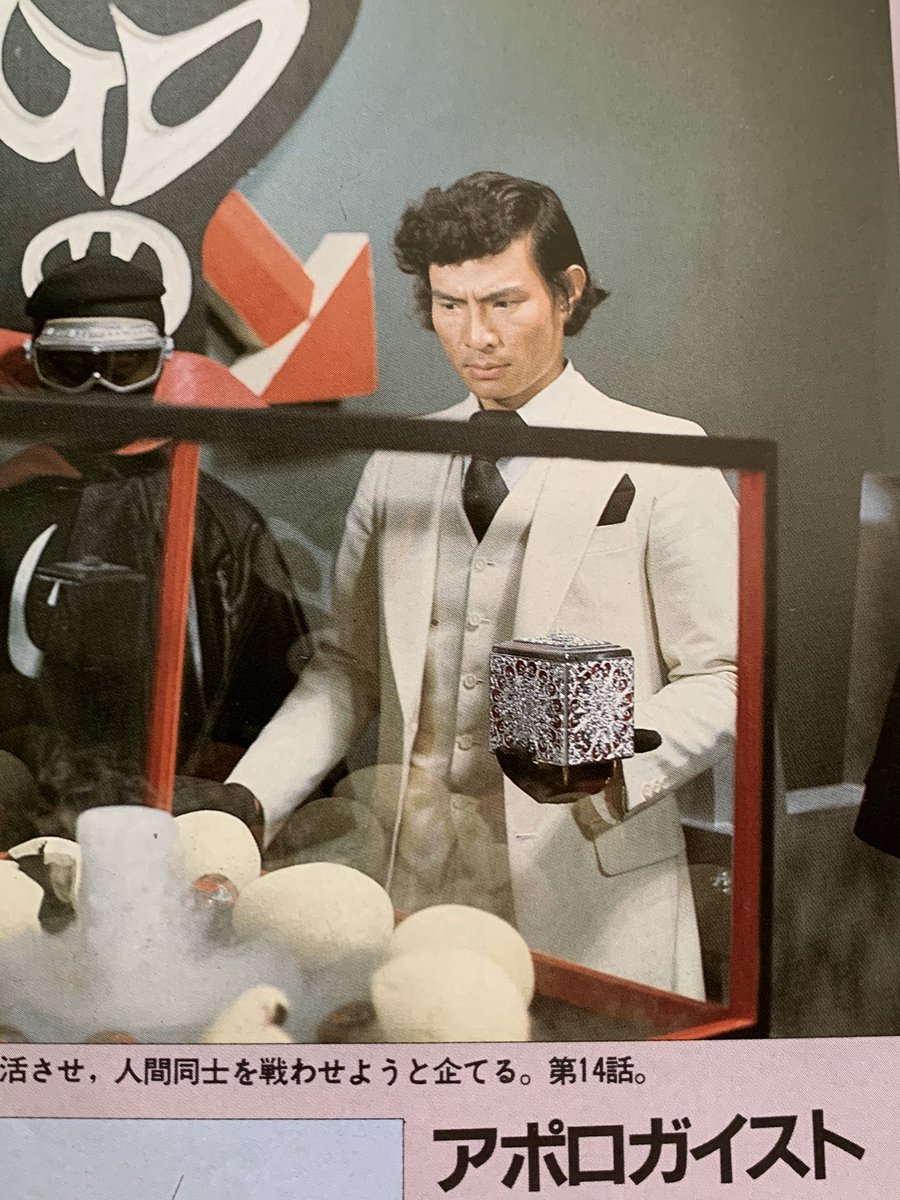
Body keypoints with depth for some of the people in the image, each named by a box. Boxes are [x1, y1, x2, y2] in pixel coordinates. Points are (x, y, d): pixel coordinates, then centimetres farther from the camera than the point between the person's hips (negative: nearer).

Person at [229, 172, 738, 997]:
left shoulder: (663, 461, -2)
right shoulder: (396, 469, 12)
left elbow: (724, 679, -3)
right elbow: (349, 668, 13)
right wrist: (241, 808, 1)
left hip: (593, 884, -3)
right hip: (418, 882, 3)